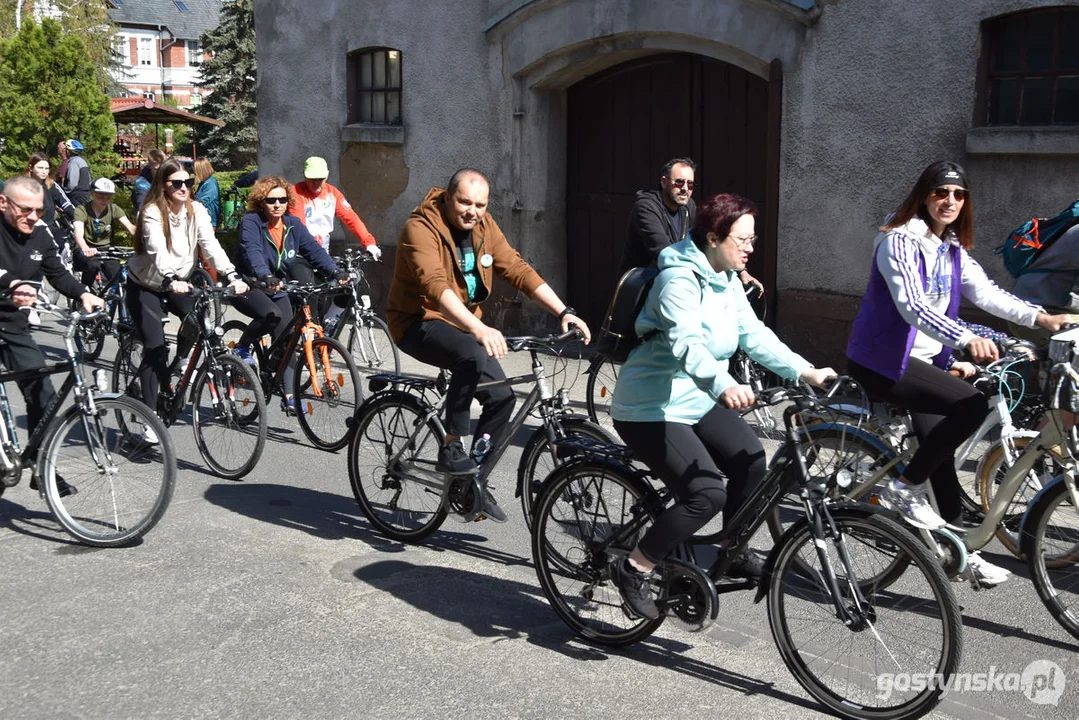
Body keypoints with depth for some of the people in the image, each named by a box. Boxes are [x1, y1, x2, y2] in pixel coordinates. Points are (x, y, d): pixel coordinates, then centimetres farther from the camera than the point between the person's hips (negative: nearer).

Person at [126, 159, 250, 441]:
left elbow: (211, 244, -22)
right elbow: (158, 250, -36)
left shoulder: (196, 211, -9)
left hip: (179, 282, 5)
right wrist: (170, 280, -54)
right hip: (145, 285, -5)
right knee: (155, 348, -15)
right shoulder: (152, 213, -21)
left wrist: (231, 275, -38)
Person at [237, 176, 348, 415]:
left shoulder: (293, 224, 0)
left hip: (278, 288, 5)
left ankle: (289, 395, 0)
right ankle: (242, 347, -5)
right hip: (251, 286, -5)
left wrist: (335, 271, -26)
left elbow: (314, 249, -9)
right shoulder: (251, 222, -16)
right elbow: (252, 252, -33)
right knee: (272, 315, -33)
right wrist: (266, 276, -52)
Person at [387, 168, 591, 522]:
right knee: (473, 357, -35)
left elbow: (518, 270, -3)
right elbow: (435, 285, -35)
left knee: (501, 396, -5)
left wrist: (564, 312, -13)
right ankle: (451, 447, -19)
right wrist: (479, 329, -49)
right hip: (419, 322, -7)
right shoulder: (421, 228, -21)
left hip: (464, 323, 7)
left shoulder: (484, 227, 0)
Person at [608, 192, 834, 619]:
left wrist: (804, 371, -10)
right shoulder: (679, 279, -21)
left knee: (751, 459, -4)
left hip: (696, 402, 9)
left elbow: (753, 335, 2)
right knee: (707, 493, -20)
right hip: (650, 408, -9)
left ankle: (735, 553, 15)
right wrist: (724, 386, -54)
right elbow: (687, 343, -37)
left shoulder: (727, 281, 9)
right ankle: (634, 568, -5)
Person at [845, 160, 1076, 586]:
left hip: (923, 360, 8)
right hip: (882, 361, -8)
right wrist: (966, 339, -39)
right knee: (973, 405, -22)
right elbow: (911, 306, -27)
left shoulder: (953, 250, 12)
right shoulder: (899, 242, -14)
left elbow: (985, 292, 0)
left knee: (939, 447, 7)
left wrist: (1040, 317, -14)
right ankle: (905, 488, -9)